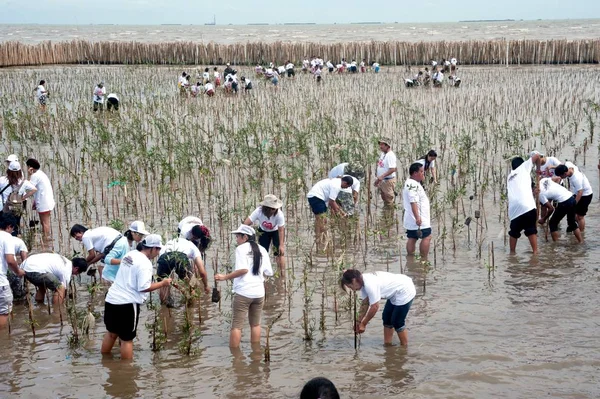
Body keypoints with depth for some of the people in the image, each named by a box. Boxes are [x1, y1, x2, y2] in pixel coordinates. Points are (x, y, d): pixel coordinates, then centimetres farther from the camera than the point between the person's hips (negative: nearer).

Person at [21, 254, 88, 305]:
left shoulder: (64, 260, 25)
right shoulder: (67, 270, -2)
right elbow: (62, 289, 3)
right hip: (33, 270, -11)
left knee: (43, 286, 36)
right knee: (60, 288, -9)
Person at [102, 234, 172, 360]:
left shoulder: (130, 255, 10)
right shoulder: (145, 263, -16)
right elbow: (143, 287, -23)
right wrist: (162, 283, -11)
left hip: (111, 299, 8)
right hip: (127, 304, -8)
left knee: (111, 332, 23)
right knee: (127, 338, 2)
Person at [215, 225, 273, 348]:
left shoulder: (241, 248, -5)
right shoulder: (262, 250, 10)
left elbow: (243, 269, -18)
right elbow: (269, 273, 8)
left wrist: (225, 277, -11)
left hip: (243, 293, -5)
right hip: (259, 292, 5)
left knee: (237, 325, 1)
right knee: (255, 324, 16)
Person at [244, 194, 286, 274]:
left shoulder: (279, 214, -36)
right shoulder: (259, 211, -35)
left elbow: (281, 230, -29)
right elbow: (246, 223, -36)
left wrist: (281, 245, -28)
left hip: (276, 231, -1)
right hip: (263, 231, 2)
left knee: (279, 253, -8)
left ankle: (282, 275, 3)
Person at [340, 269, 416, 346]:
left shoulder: (370, 285, -30)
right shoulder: (363, 282, -2)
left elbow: (375, 307, -25)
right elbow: (365, 303, 7)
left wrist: (363, 324, -13)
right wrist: (359, 321, 8)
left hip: (405, 292, -10)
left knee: (397, 322, -2)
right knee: (386, 318, 14)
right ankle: (387, 345, 23)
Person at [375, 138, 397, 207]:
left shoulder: (390, 155, -20)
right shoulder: (382, 154, 11)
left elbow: (392, 169, -27)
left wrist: (382, 176, -31)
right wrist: (378, 179, 19)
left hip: (388, 180, -10)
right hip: (381, 180, 10)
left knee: (389, 200, -3)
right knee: (384, 198, 20)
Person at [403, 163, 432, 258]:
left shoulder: (410, 183, 15)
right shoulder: (413, 185, -19)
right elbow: (413, 202, -29)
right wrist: (417, 217, -34)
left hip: (411, 220, 10)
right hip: (420, 220, -10)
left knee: (412, 238, 12)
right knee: (427, 237, -5)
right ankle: (424, 259, -3)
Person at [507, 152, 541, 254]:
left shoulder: (510, 177, 30)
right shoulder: (524, 167, 17)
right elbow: (536, 155, 17)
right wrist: (538, 169, 31)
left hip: (513, 208, 4)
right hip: (527, 205, -4)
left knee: (514, 231, 17)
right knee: (531, 230, 3)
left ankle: (512, 252, 21)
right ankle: (535, 251, -1)